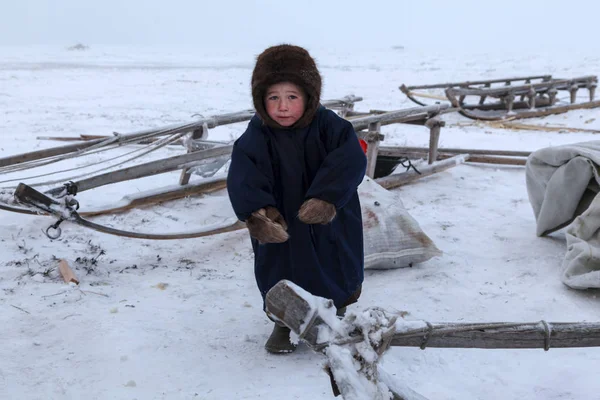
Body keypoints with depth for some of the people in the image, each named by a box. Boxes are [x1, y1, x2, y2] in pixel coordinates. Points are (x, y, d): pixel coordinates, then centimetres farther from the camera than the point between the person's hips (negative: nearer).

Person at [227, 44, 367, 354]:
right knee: (282, 276, 13)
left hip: (329, 227, 1)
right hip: (280, 229, 0)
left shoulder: (329, 126, -14)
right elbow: (244, 178, -29)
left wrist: (327, 198, -41)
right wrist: (256, 212, -48)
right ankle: (284, 323, 39)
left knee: (338, 275, 18)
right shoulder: (256, 137, -15)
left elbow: (350, 162, -27)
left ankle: (339, 316, 45)